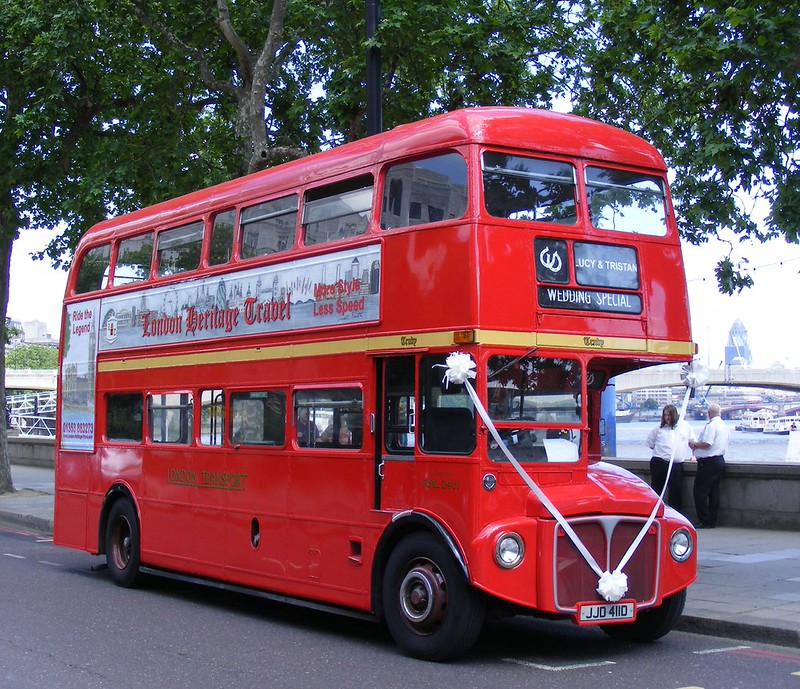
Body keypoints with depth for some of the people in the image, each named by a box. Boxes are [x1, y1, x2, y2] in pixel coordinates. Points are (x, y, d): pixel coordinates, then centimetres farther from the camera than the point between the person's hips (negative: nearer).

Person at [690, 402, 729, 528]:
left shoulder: (711, 425, -15)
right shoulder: (723, 425, 15)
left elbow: (706, 444, -22)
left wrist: (694, 444, -3)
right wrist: (698, 445, 22)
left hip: (709, 462, -10)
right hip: (720, 460, 10)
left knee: (700, 491, -5)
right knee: (714, 491, 11)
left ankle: (704, 521, -6)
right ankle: (712, 521, 12)